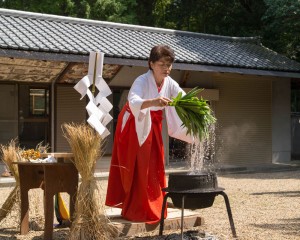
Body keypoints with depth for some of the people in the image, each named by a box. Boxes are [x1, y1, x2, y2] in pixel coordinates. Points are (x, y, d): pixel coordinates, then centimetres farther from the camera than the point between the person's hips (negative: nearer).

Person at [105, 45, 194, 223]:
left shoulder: (170, 83, -8)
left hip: (153, 126, 6)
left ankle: (153, 208, 17)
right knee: (136, 169, -7)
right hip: (134, 126, -6)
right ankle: (135, 211, -1)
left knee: (154, 168, 8)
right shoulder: (142, 81, -26)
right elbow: (133, 102, -45)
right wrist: (153, 101, -63)